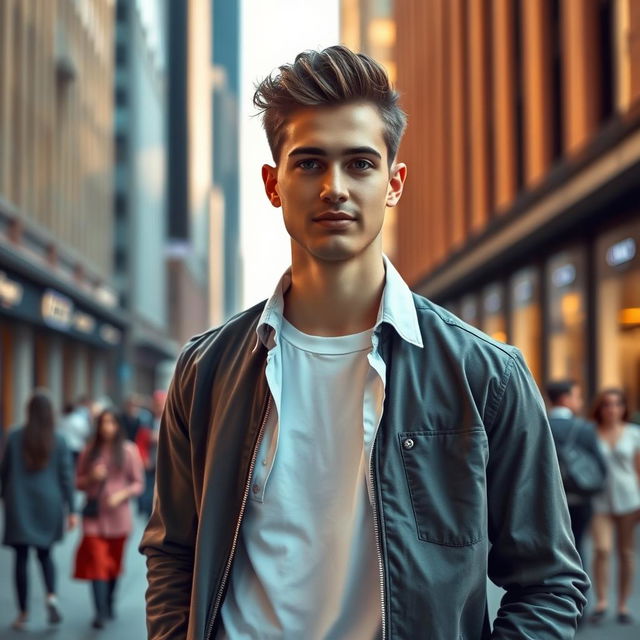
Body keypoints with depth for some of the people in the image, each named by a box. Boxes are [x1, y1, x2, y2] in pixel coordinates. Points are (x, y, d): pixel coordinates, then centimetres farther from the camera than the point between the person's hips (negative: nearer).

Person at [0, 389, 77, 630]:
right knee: (45, 554, 18)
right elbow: (66, 477, -3)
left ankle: (23, 613, 8)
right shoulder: (58, 441, -4)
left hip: (20, 506, -1)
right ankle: (51, 595, -6)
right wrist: (71, 510, 2)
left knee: (21, 558, 6)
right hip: (49, 506, 1)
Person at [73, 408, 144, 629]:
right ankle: (100, 612, -13)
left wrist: (122, 495, -15)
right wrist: (92, 477, -11)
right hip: (94, 515, 0)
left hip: (118, 514, 0)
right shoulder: (89, 451, 3)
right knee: (96, 561, -11)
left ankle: (110, 603, 32)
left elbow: (139, 483, 1)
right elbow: (77, 482, 9)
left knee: (114, 561, 13)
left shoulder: (128, 451, -1)